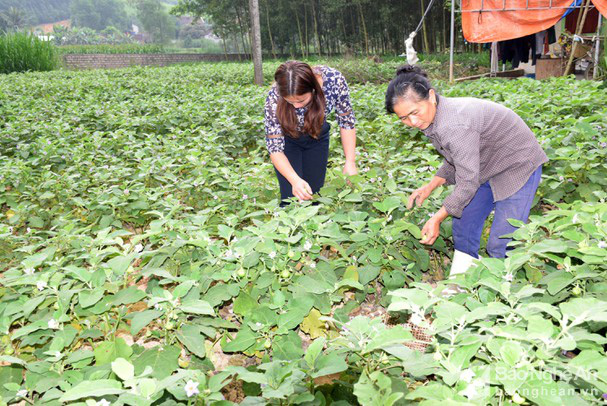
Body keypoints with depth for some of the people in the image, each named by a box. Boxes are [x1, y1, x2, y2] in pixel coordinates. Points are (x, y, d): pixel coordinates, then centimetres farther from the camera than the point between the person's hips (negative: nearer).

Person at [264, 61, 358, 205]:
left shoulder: (334, 79, -32)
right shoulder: (274, 98, -34)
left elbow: (347, 121, -17)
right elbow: (274, 146, -28)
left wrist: (350, 162, -24)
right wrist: (295, 180, -42)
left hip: (317, 135, 2)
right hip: (287, 137, -2)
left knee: (315, 193, 2)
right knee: (292, 197, -9)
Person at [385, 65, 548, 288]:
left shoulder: (455, 125, -36)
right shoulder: (432, 118, -6)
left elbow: (467, 182, -31)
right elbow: (455, 161, 8)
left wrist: (437, 218, -24)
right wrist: (429, 187, -1)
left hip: (518, 167, -9)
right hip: (486, 168, 9)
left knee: (501, 245, -9)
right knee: (463, 228, 10)